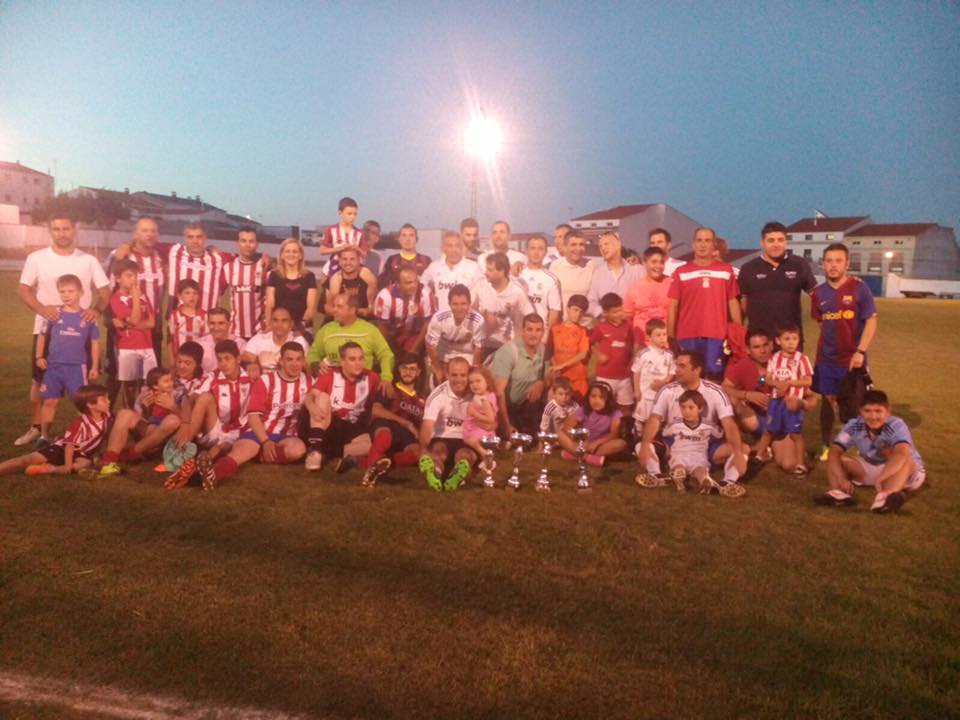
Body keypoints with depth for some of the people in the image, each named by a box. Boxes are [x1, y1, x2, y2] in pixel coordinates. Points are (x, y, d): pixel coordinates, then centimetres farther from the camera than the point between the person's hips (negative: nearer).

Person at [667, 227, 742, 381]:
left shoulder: (726, 271, 7)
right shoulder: (681, 272, 5)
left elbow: (733, 303, 9)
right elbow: (673, 306, 4)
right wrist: (670, 337, -2)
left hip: (716, 335, 0)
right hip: (687, 336, 0)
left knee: (715, 376, 1)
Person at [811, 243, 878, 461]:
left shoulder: (859, 287, -10)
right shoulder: (819, 292, 2)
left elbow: (871, 321, -11)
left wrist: (860, 351, -18)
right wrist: (828, 344, 5)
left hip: (853, 358, -3)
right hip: (826, 358, 3)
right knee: (827, 400, 10)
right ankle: (825, 444, 21)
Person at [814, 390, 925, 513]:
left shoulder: (896, 425, -27)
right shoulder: (854, 426, -16)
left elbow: (901, 455, -46)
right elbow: (834, 452, -24)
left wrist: (880, 478, -60)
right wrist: (842, 480, -40)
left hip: (905, 474, -4)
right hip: (870, 471, 4)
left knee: (906, 461, -37)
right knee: (837, 458, -16)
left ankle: (885, 496, -63)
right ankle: (839, 493, -42)